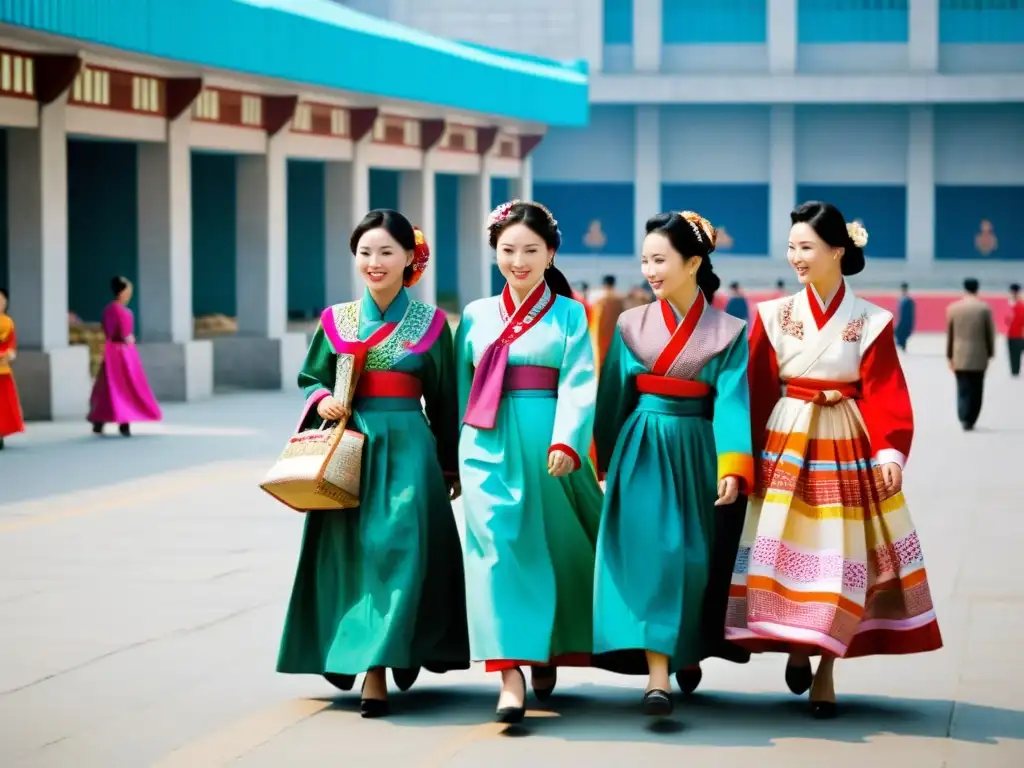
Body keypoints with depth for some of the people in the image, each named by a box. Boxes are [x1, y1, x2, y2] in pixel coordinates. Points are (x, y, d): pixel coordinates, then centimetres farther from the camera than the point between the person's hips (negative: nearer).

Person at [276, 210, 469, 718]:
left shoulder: (430, 324, 3)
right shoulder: (335, 320, 7)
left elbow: (444, 400, 8)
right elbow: (310, 379, 14)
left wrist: (451, 465, 10)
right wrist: (322, 402, -8)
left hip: (405, 446, -2)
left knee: (394, 547, -10)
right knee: (347, 552, 2)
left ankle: (376, 671, -11)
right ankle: (347, 658, 12)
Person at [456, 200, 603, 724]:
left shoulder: (569, 315, 4)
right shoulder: (476, 316, 11)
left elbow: (579, 385, -7)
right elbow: (460, 389, 12)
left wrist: (565, 443, -22)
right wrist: (454, 457, 8)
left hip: (547, 445, -1)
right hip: (489, 446, 1)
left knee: (552, 550, 7)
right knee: (498, 547, -10)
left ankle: (548, 652, 30)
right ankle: (509, 676, -15)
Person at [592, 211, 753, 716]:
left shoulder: (728, 332, 0)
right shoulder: (632, 325, 6)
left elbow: (731, 402, -10)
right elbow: (612, 396, 9)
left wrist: (732, 468, -21)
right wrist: (605, 463, 10)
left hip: (694, 452, 0)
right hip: (641, 449, 0)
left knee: (691, 557, 3)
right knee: (648, 550, -13)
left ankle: (687, 653, 25)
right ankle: (658, 676, -19)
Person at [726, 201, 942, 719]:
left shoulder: (871, 322, 1)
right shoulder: (773, 316, 4)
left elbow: (886, 395, -6)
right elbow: (757, 393, 2)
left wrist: (891, 452, -20)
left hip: (849, 450, -1)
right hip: (787, 447, 1)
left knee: (842, 560, -1)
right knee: (786, 550, -6)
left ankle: (826, 667, 9)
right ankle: (795, 647, 15)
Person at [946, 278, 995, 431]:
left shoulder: (953, 308, -1)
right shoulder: (985, 309, -4)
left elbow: (949, 334, 4)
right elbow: (990, 333, 0)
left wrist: (949, 356, 11)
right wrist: (990, 353, 11)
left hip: (960, 357, 1)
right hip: (979, 357, -1)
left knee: (963, 389, 4)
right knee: (976, 390, 8)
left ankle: (964, 418, -12)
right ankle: (970, 420, 8)